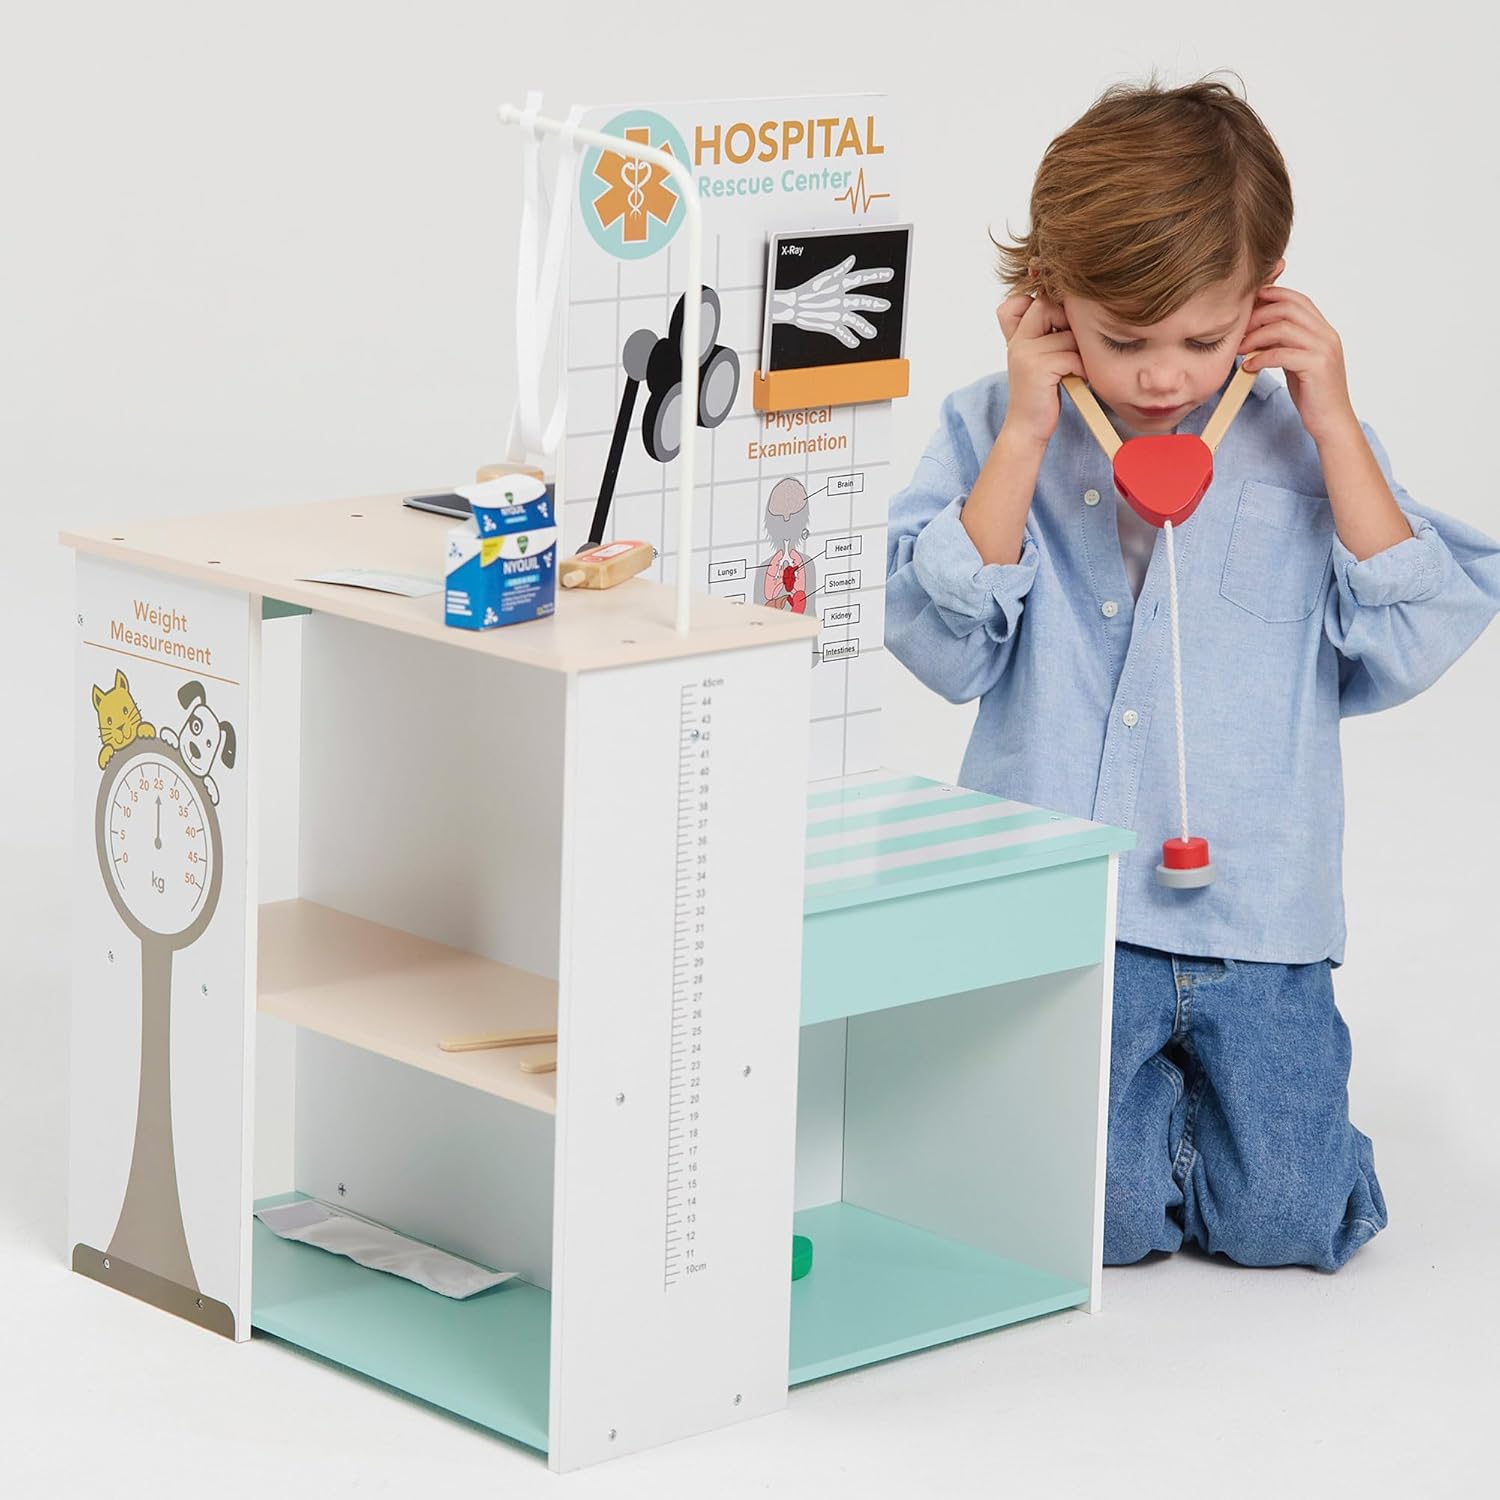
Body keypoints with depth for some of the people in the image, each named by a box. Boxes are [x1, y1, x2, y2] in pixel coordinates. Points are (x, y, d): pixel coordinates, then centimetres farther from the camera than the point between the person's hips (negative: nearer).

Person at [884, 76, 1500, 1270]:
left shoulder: (1305, 444, 3)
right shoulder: (992, 434, 2)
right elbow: (944, 647, -8)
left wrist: (1334, 428, -9)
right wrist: (1022, 438, -13)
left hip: (1255, 916, 1)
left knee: (1290, 1222, -7)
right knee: (1100, 1217, -12)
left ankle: (1201, 1076, 25)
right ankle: (1145, 1089, 22)